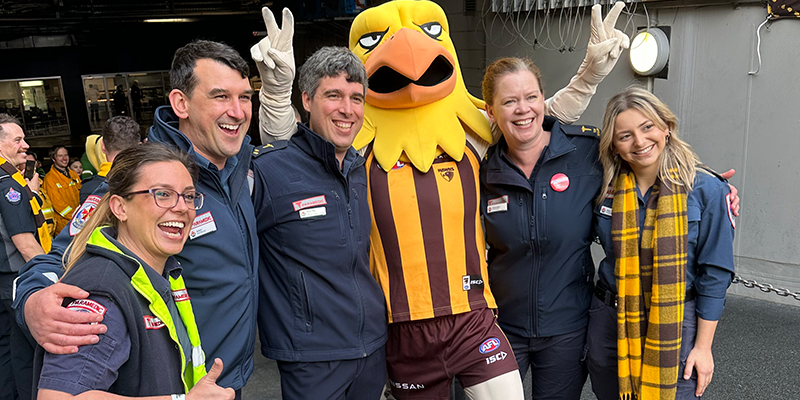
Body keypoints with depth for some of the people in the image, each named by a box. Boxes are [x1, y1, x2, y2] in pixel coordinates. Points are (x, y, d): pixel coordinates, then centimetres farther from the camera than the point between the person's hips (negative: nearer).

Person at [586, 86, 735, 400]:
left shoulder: (706, 189, -8)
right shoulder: (605, 190, 1)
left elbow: (715, 273, -6)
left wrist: (703, 346, -5)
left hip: (676, 325, -3)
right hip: (610, 321, 3)